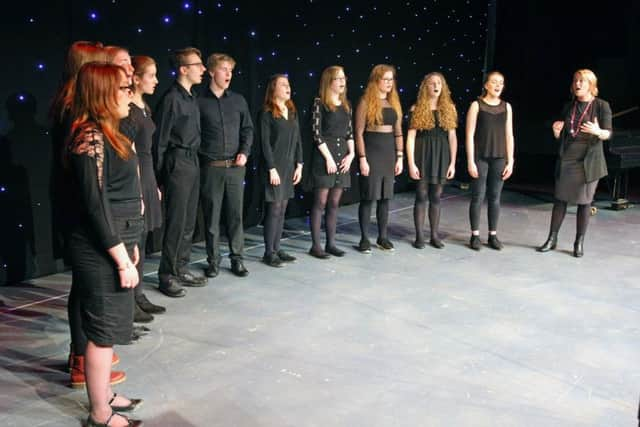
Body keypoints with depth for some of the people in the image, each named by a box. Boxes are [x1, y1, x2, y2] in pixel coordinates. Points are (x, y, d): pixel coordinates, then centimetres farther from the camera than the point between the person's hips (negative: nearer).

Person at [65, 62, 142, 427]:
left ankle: (104, 394, 32)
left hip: (114, 245, 9)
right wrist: (122, 259, -20)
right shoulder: (90, 137, -18)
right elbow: (96, 205, -21)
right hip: (101, 253, -9)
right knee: (103, 330, 2)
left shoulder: (106, 134, 12)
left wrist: (130, 244, 19)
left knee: (108, 328, 18)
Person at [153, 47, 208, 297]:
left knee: (189, 221, 12)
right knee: (176, 222, -4)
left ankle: (181, 269, 23)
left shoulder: (191, 98, 12)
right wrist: (159, 176, -11)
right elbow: (160, 139, -12)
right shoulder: (171, 99, -12)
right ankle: (167, 276, 5)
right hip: (177, 162, -8)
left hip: (193, 162, 8)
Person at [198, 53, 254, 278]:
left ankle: (237, 258, 16)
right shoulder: (200, 102, -2)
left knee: (235, 214, 6)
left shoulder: (238, 100, 8)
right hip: (210, 167, -2)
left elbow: (248, 129, 12)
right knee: (211, 215, 4)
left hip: (235, 166, 3)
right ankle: (213, 260, 15)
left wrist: (244, 152, -2)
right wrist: (198, 158, -7)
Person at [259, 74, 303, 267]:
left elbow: (298, 139, 12)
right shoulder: (267, 114, -7)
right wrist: (272, 169, -16)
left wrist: (299, 164, 6)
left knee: (282, 209, 9)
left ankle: (277, 249, 17)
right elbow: (265, 143, -11)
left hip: (289, 166, 6)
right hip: (275, 166, -6)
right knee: (274, 209, -4)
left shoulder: (292, 112, 12)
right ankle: (269, 252, 3)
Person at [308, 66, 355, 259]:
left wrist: (351, 154, 0)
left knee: (334, 203, 9)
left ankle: (331, 243, 15)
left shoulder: (346, 105, 13)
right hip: (324, 156, -6)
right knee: (320, 202, -3)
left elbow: (350, 132, 14)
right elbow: (316, 132, -11)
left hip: (342, 157, 6)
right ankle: (316, 245, 3)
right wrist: (329, 157, -14)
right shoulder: (319, 102, -5)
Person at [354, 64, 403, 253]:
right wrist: (362, 158, -15)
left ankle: (383, 236, 19)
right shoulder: (366, 102, -6)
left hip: (389, 151, 5)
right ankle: (364, 238, 7)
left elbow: (398, 132, 12)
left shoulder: (394, 102, 10)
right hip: (371, 150, -5)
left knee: (385, 196, 9)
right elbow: (359, 133, -9)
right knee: (368, 196, -1)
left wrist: (399, 157, 6)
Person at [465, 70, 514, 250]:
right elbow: (470, 135, -5)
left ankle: (493, 235, 15)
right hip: (480, 157, -3)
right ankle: (475, 235, 8)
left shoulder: (506, 106, 8)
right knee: (478, 197, -1)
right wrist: (470, 161, -10)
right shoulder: (477, 105, -3)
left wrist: (510, 161, 3)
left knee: (495, 197, 6)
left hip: (499, 158, 3)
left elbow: (509, 135, 8)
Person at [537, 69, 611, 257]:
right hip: (567, 160, 3)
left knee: (584, 201, 2)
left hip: (588, 161, -3)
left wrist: (597, 131, -32)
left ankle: (579, 242, 10)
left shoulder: (601, 105, -3)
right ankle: (552, 239, 10)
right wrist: (556, 131, -11)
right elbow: (560, 136, 12)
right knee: (560, 199, 3)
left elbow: (608, 134, -10)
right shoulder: (569, 107, 9)